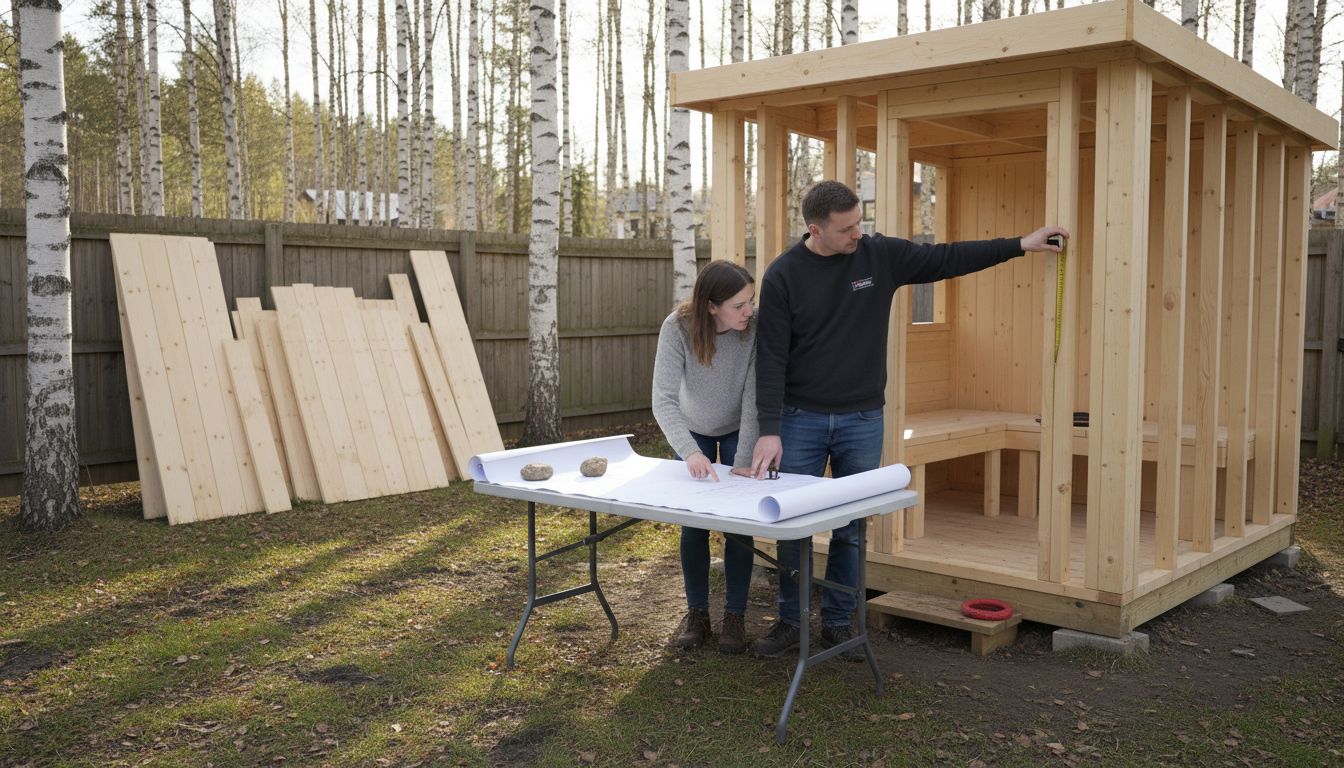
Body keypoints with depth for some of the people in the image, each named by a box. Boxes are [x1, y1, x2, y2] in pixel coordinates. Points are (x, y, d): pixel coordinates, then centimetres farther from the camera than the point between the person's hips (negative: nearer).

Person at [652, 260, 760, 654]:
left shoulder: (755, 328, -29)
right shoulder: (678, 328, -31)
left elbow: (754, 398, -27)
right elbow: (663, 400, -34)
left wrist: (745, 460, -31)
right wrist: (690, 452, -48)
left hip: (738, 431, 0)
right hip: (693, 432, 0)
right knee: (693, 522, 1)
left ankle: (734, 616, 12)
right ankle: (697, 614, 16)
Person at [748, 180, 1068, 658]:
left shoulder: (881, 255, -1)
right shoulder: (783, 275, -8)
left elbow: (946, 259, 9)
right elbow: (771, 357, -10)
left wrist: (1020, 245, 6)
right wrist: (769, 430, -16)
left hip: (862, 420, 2)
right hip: (801, 420, -2)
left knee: (851, 530, 8)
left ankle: (837, 625, 22)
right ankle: (790, 622, 20)